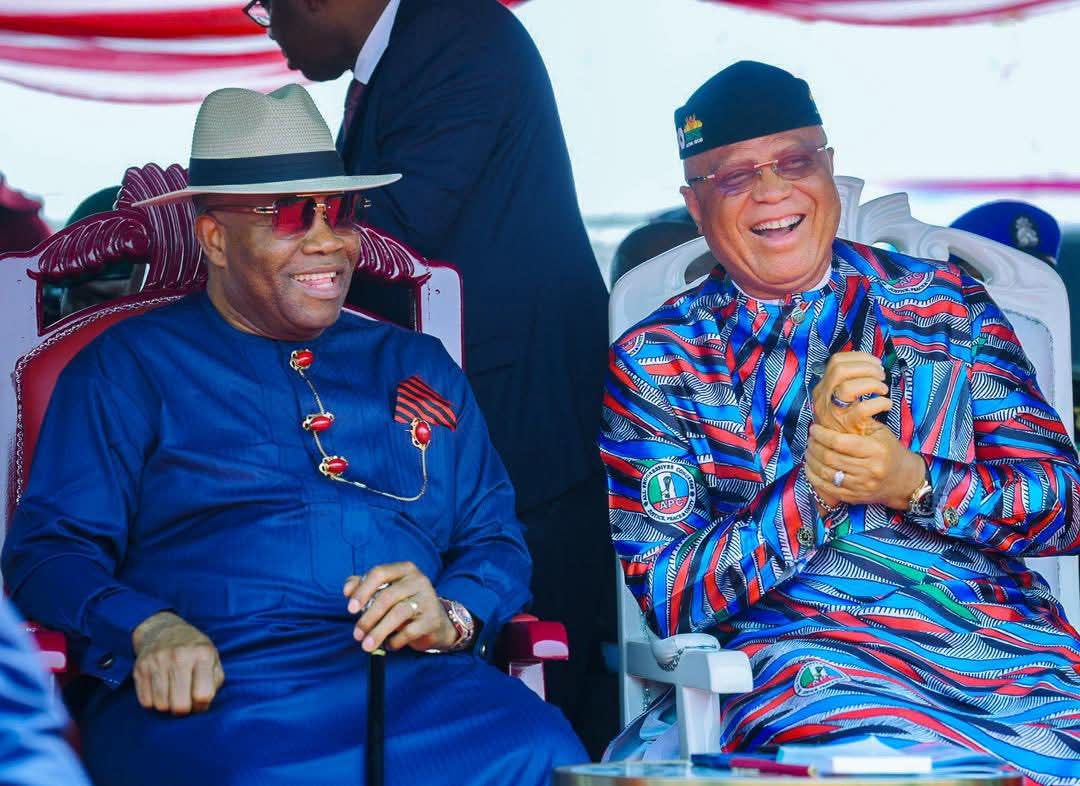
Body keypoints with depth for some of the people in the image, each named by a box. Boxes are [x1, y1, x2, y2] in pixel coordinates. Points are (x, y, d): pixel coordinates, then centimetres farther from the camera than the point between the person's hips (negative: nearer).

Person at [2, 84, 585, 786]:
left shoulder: (419, 368, 27)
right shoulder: (129, 368, 15)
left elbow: (495, 539, 22)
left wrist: (450, 615, -2)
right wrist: (147, 629, -16)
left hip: (413, 681, 4)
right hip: (208, 695, -3)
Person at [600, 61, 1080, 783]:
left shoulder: (947, 303, 15)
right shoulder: (655, 363, 10)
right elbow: (669, 595, 2)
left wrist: (914, 481, -9)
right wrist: (811, 487, -12)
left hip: (1008, 640, 2)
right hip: (804, 659, -2)